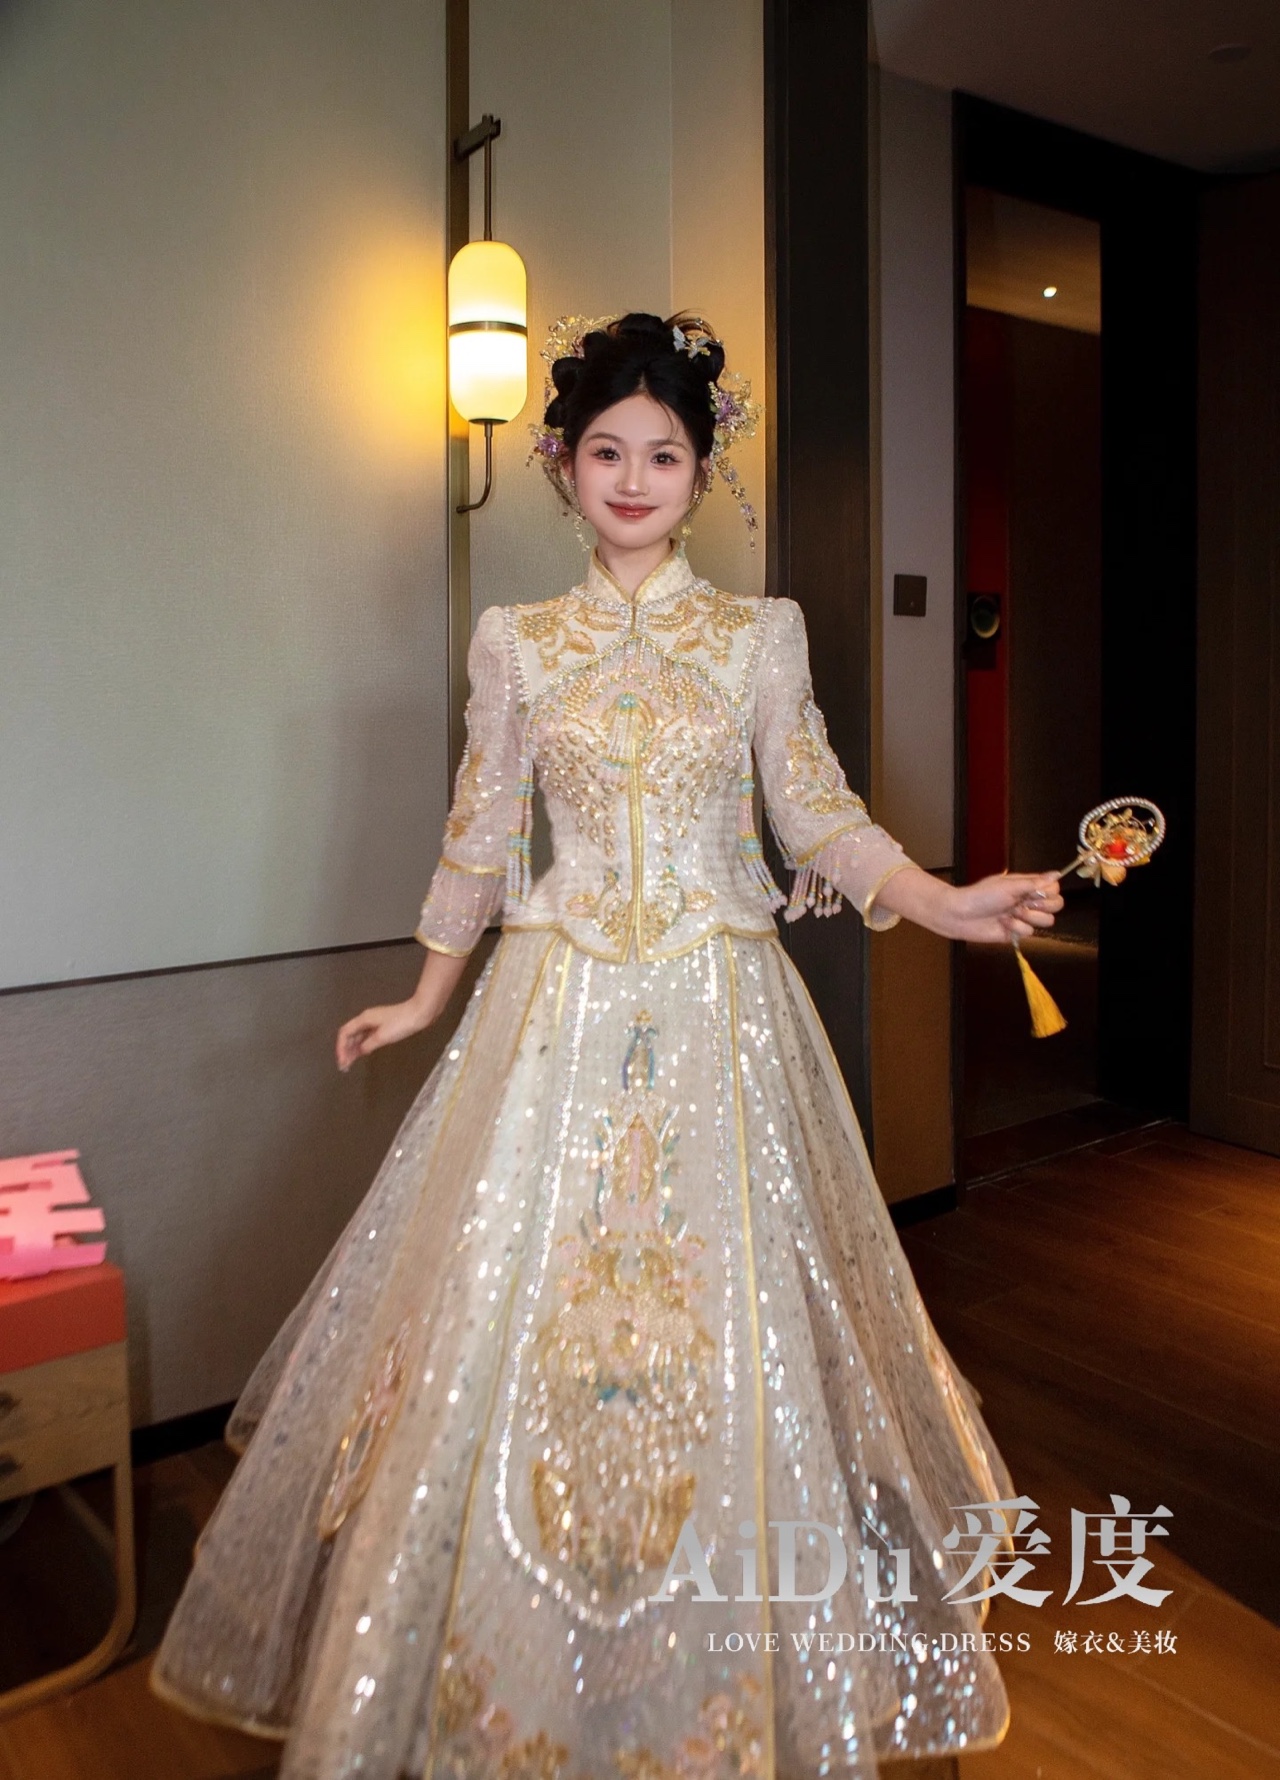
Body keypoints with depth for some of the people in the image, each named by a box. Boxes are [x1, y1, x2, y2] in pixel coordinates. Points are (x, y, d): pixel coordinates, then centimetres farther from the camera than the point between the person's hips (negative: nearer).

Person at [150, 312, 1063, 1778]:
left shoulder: (763, 635, 5)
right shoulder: (516, 643, 7)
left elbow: (820, 819, 3)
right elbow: (479, 836, 12)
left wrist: (947, 902, -13)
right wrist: (429, 996, 16)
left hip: (717, 1016, 0)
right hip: (557, 1011, 1)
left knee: (723, 1318, 5)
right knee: (515, 1313, 3)